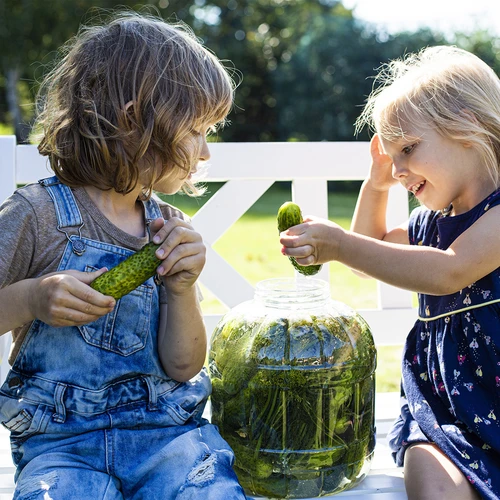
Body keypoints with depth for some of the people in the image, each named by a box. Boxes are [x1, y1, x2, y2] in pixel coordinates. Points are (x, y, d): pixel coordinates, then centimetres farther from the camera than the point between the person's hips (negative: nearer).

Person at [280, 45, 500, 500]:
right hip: (441, 403, 5)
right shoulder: (428, 222, 14)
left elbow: (449, 272, -27)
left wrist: (339, 245, -25)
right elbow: (374, 250, 32)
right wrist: (376, 183, 17)